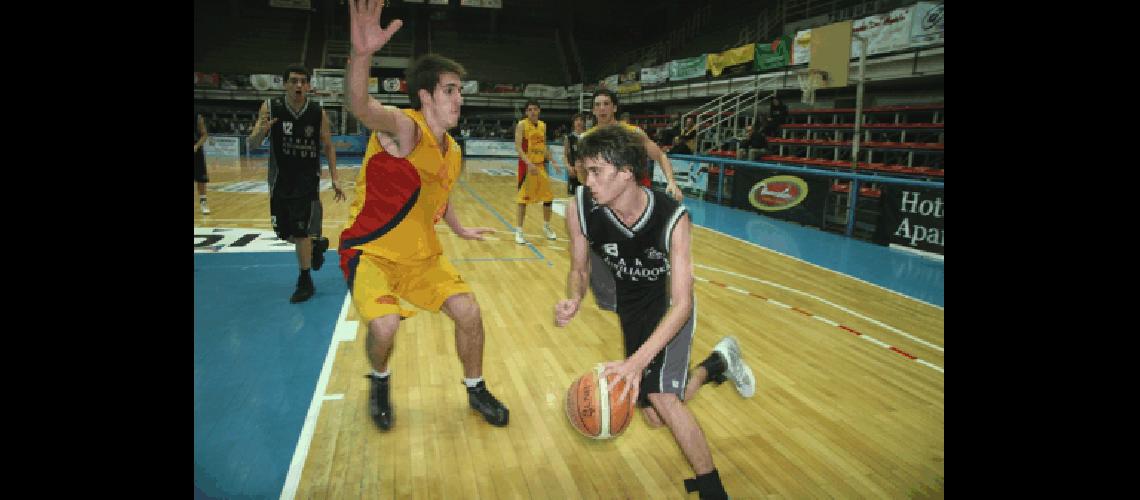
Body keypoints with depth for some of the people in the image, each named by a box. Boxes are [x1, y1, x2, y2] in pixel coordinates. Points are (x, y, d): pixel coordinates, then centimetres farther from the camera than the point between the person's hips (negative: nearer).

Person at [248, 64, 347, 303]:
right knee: (285, 233, 12)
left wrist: (334, 180, -5)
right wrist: (262, 130, -31)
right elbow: (253, 142, -7)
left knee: (301, 232, -7)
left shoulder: (318, 113, -7)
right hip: (280, 180, 3)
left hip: (308, 180, -3)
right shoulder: (270, 108, -6)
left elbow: (328, 147, 2)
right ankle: (317, 243, 42)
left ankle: (305, 282, 8)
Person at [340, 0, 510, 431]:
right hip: (370, 251, -6)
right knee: (385, 323, -25)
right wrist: (362, 54, -63)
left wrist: (459, 229, 31)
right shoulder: (404, 128, -21)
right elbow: (361, 107, -45)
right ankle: (380, 382, 12)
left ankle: (476, 390, 24)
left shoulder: (452, 152, 2)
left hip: (422, 254, 7)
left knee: (468, 311, -1)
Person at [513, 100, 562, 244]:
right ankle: (518, 231, 4)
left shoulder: (543, 125, 9)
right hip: (527, 165, -6)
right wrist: (529, 163, -28)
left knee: (548, 197, 10)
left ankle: (546, 227, 29)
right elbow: (518, 147, -17)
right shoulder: (522, 125, -9)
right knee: (523, 199, -4)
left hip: (541, 165, 6)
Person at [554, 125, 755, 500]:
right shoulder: (580, 208, -24)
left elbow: (682, 303, -32)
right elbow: (579, 268, -6)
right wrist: (573, 301, -30)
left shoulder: (672, 218, -31)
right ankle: (715, 365, 36)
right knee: (654, 418, 9)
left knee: (660, 395, -26)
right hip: (632, 308, 4)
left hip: (670, 306, -4)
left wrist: (638, 361, -44)